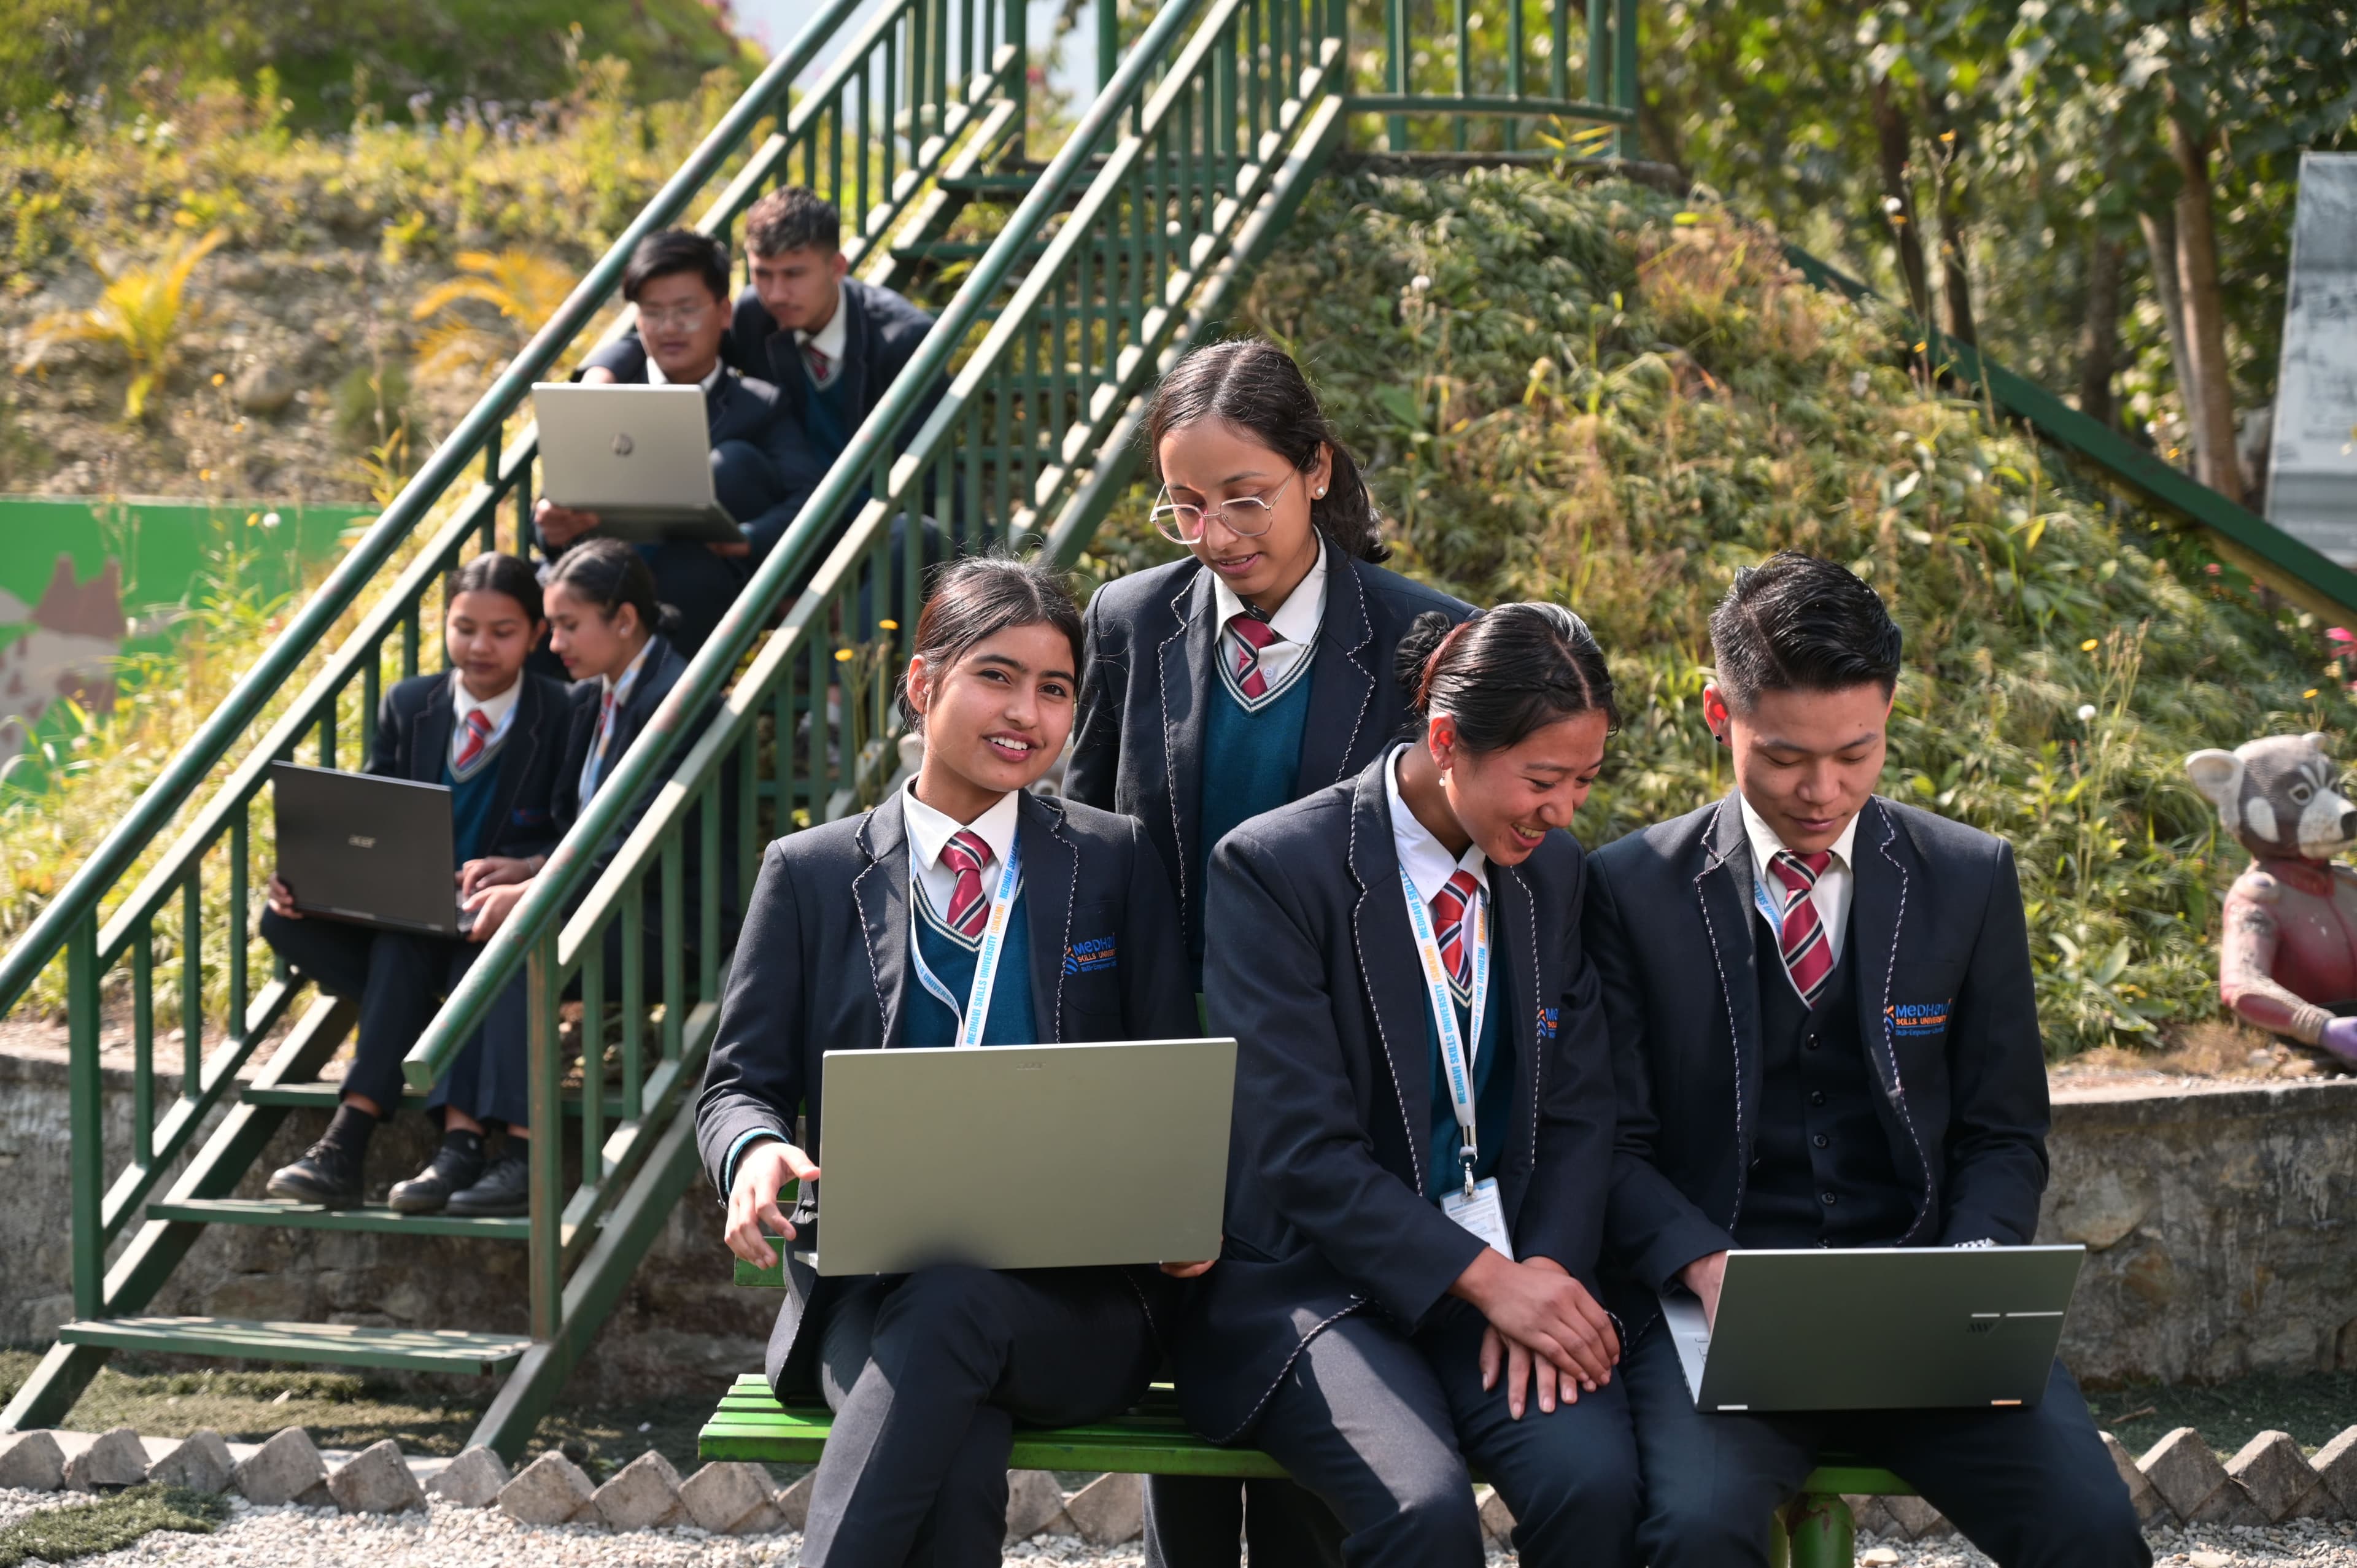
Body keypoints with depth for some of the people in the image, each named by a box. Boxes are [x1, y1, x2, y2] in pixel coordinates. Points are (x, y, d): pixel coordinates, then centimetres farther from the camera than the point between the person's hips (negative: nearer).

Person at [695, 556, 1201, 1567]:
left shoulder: (1115, 865, 14)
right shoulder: (811, 874, 14)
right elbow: (741, 1079, 12)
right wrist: (755, 1153, -14)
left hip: (1072, 1298, 0)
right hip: (873, 1287, 0)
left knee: (954, 1308, -38)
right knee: (958, 1453, -36)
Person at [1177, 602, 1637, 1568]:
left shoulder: (1555, 874, 10)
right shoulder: (1275, 868, -9)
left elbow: (1578, 1113, 11)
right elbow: (1300, 1150, -13)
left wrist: (1547, 1267, -9)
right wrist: (1485, 1278, -20)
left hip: (1506, 1267, 4)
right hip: (1312, 1283, -4)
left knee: (1593, 1479, -28)